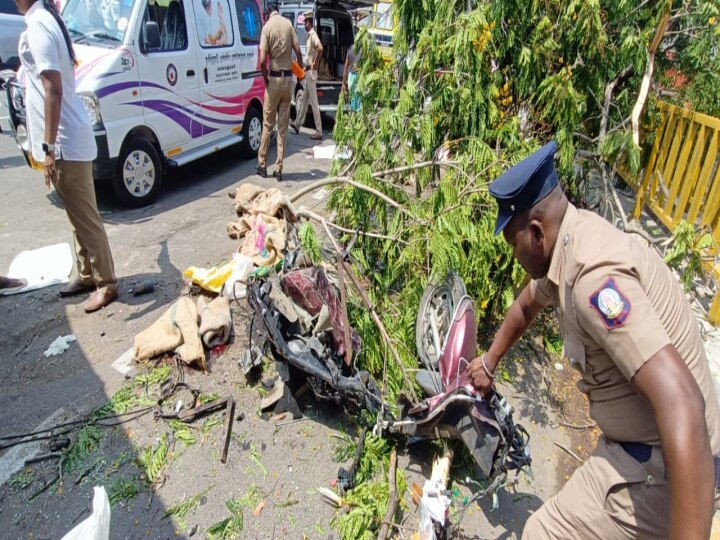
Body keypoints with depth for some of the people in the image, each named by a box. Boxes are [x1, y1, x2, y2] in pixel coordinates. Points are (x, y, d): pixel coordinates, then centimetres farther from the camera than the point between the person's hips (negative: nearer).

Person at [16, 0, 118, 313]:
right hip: (69, 139, 10)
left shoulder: (37, 26, -16)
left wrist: (49, 147, -23)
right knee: (78, 217, 16)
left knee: (85, 218, -1)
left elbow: (53, 90, -23)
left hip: (65, 143, -10)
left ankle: (106, 283, 10)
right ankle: (87, 275, 28)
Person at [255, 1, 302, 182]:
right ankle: (278, 169, 7)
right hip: (288, 78, 3)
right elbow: (298, 52, 1)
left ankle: (262, 165, 15)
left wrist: (265, 77, 1)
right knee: (283, 127, 5)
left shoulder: (267, 26, -7)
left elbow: (262, 60, -15)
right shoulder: (288, 24, 3)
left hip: (274, 78, -3)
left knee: (267, 124, 8)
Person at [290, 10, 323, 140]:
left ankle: (319, 132, -6)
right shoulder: (310, 35, 15)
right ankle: (297, 124, 30)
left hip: (311, 73, -10)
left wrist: (315, 64, -24)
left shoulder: (313, 35, -16)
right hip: (308, 72, 10)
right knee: (304, 100, 18)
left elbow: (320, 48, -34)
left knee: (314, 103, -8)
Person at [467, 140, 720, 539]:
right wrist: (489, 362, 30)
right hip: (639, 443, 9)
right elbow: (526, 305, 20)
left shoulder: (595, 274, -31)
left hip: (662, 464, -9)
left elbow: (681, 403, -38)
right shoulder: (568, 247, 1)